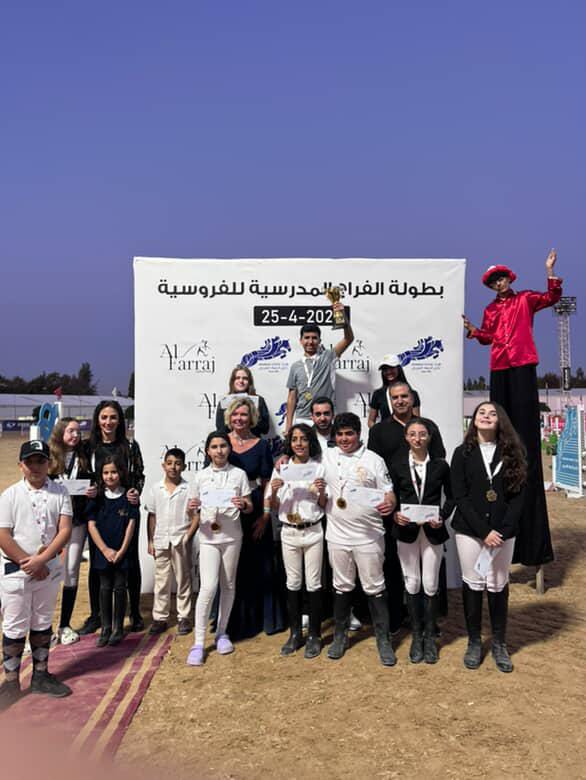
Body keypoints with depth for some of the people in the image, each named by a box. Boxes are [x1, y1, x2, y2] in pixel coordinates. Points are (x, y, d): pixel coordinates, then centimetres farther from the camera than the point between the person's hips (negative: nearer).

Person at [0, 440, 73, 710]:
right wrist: (28, 563, -15)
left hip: (49, 571, 3)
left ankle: (40, 676, 28)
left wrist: (41, 560, -17)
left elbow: (65, 530, -7)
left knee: (42, 625, 15)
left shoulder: (60, 493, -1)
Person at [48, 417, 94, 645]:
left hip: (77, 521, 3)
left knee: (72, 571, 6)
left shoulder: (83, 458, 6)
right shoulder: (48, 458, -2)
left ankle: (65, 625, 18)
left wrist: (94, 491, -7)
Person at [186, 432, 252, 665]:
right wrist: (192, 508, -12)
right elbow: (194, 509, 10)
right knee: (208, 587, -11)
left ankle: (221, 633, 27)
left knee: (228, 586, 9)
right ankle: (198, 643, -2)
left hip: (232, 536, 1)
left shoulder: (239, 474, 2)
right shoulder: (201, 476, 4)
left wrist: (243, 505, -17)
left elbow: (250, 508, 4)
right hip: (208, 538, -1)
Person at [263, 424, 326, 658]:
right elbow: (273, 507, 5)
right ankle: (295, 634, 23)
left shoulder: (319, 468, -1)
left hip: (313, 532, -2)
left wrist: (321, 492, -17)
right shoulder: (281, 469, 3)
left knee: (313, 584, 3)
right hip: (289, 532, 2)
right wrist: (273, 491, -15)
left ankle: (314, 636, 16)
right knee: (293, 584, 10)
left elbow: (324, 506, 3)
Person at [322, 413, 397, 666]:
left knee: (375, 588, 6)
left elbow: (388, 492, -3)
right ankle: (340, 635, 30)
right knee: (342, 587, 15)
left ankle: (383, 639, 19)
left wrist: (389, 503, -24)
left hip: (368, 535, -2)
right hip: (337, 534, 3)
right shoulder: (326, 457, 4)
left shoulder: (373, 460, -3)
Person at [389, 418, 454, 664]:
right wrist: (395, 514, -14)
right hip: (406, 531, 1)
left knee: (430, 585, 4)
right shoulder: (397, 464, -1)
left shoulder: (440, 465, -1)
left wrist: (442, 517, -9)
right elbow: (391, 496, 4)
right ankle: (416, 636, 22)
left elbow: (451, 496, 7)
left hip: (432, 531, 0)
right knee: (412, 584, 8)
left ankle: (430, 637, 21)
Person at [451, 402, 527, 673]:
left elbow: (518, 495, -1)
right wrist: (484, 530, -14)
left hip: (503, 531, 1)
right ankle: (474, 642, 21)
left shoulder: (512, 453, 4)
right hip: (470, 529, -1)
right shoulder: (462, 453, 0)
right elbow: (460, 496, -6)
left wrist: (503, 530, -12)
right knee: (473, 584, 6)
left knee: (498, 586, 8)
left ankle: (499, 644, 23)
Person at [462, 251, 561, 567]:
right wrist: (472, 330, 2)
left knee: (525, 428, -8)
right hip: (499, 369, 5)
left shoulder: (525, 299, 7)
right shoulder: (490, 309, 18)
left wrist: (550, 272, -13)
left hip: (522, 366, -5)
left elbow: (552, 297, -3)